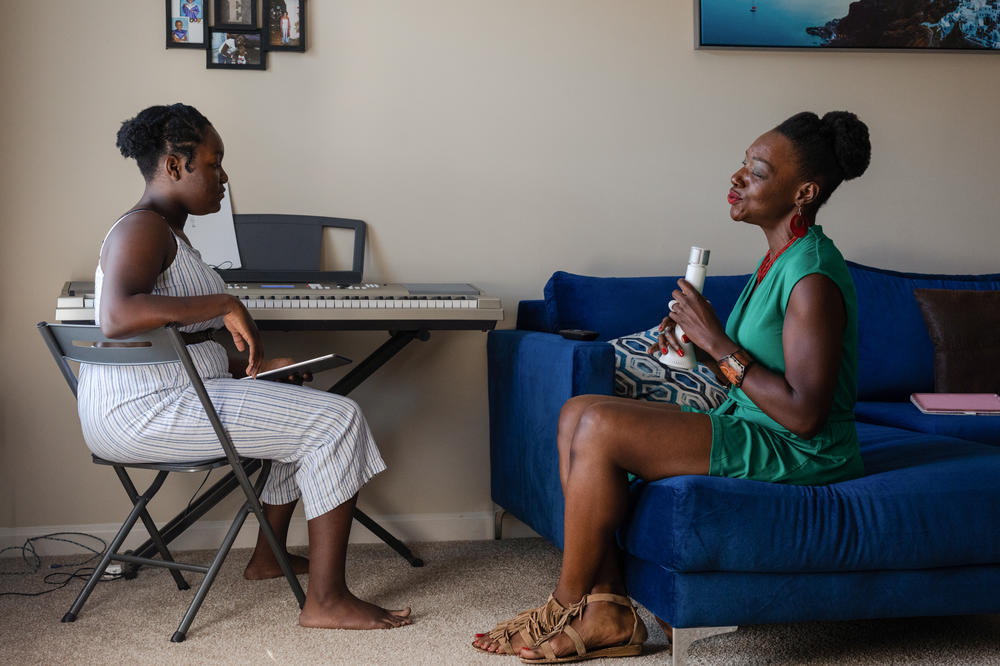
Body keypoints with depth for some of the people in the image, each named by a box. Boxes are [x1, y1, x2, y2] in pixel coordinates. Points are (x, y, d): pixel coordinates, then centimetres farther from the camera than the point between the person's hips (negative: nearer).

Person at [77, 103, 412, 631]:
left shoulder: (166, 230, 19)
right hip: (147, 411, -11)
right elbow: (117, 316, -34)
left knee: (305, 408, 26)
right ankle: (325, 599, -15)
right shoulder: (142, 228, -14)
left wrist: (251, 366, 13)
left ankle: (267, 557, 31)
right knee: (336, 419, -15)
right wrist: (225, 303, -29)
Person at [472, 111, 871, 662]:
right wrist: (690, 330, -1)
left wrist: (717, 343, -20)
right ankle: (607, 609, -2)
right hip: (747, 425, 10)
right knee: (576, 413, 1)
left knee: (600, 427, -22)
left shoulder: (813, 276, -20)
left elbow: (804, 413, -24)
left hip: (798, 453, -10)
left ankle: (565, 609, -4)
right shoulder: (779, 257, 11)